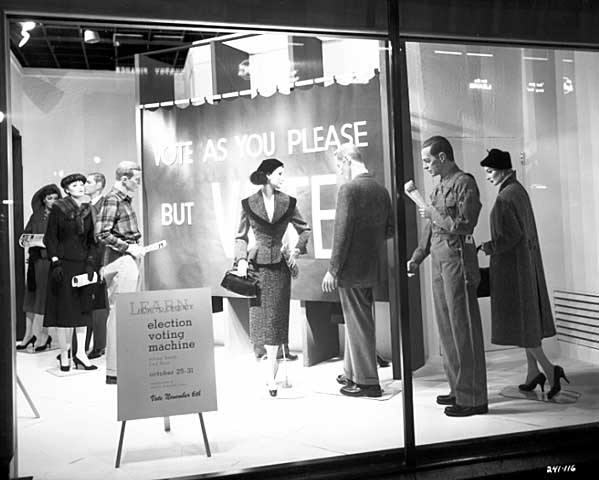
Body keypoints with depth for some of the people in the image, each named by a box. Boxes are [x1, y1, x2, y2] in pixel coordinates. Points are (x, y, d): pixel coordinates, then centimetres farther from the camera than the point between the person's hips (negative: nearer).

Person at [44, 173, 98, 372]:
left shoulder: (87, 210, 8)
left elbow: (92, 240, 10)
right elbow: (50, 238, -4)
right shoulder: (58, 209, -4)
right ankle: (64, 355, 9)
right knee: (63, 309, 0)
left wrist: (90, 263, -1)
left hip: (83, 264, 4)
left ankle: (80, 352, 10)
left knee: (83, 308, 3)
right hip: (63, 264, -4)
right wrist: (55, 262, -13)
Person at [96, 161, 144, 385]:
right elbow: (102, 234, -18)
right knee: (119, 312, -7)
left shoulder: (125, 199, 16)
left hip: (130, 260, 10)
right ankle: (114, 371, -2)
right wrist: (128, 247, -17)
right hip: (120, 260, -10)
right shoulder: (112, 199, -11)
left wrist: (135, 248, 12)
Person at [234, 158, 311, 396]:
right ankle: (271, 362, 18)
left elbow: (305, 229, 14)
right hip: (256, 265, 0)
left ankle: (271, 375, 7)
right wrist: (241, 259, -5)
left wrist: (297, 249, 0)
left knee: (276, 317, -1)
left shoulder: (288, 203, 4)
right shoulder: (248, 204, 1)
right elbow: (241, 236, 7)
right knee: (260, 316, 2)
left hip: (279, 265, 1)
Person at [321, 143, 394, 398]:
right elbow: (390, 229, 13)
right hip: (371, 267, 8)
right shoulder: (381, 189, 8)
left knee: (358, 323, 2)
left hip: (351, 269, -8)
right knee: (358, 321, 19)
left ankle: (367, 382, 11)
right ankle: (352, 373, 32)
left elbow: (342, 233, -19)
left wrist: (333, 270, -15)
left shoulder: (349, 189, -16)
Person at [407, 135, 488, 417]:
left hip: (457, 259, -9)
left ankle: (473, 398, 4)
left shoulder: (464, 183, -9)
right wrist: (416, 258, 18)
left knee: (463, 330, -4)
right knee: (446, 328, 13)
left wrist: (435, 215, -9)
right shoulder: (439, 187, 16)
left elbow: (464, 225, -18)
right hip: (439, 262, 9)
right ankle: (458, 389, 25)